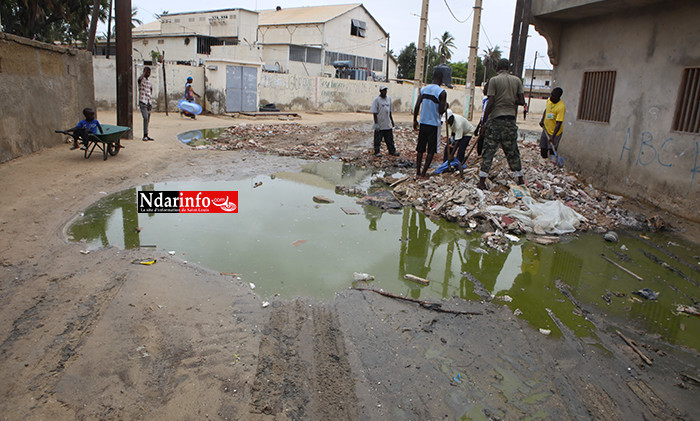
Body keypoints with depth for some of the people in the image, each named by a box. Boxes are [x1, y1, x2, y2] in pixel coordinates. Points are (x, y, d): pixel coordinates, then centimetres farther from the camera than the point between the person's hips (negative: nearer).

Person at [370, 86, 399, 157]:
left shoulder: (389, 99, 10)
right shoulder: (376, 100, -9)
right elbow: (374, 113, -11)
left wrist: (392, 120, 19)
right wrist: (376, 123, -16)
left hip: (388, 125, 5)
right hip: (379, 125, -5)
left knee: (390, 139, 11)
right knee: (378, 139, 2)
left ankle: (392, 151, 20)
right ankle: (377, 152, 13)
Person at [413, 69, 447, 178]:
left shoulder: (423, 89, 4)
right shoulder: (442, 92, -11)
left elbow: (417, 106, 2)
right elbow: (441, 111, -14)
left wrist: (415, 120, 12)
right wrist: (446, 106, 7)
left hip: (423, 123, 5)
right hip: (434, 124, -5)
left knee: (420, 149, 11)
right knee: (431, 150, 4)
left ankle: (418, 172, 13)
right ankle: (423, 173, 4)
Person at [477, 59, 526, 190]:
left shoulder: (494, 80, -5)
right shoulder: (517, 80, 7)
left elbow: (490, 102, -10)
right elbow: (522, 101, 2)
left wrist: (484, 119, -4)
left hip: (496, 119, -4)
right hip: (511, 119, 4)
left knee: (489, 150, -1)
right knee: (512, 151, 13)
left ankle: (482, 181, -4)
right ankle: (520, 179, 20)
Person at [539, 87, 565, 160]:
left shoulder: (561, 107, -25)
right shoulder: (549, 100, -3)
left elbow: (558, 123, -27)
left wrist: (553, 137, -33)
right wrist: (542, 120, 5)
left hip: (555, 132, -7)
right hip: (546, 130, 7)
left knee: (552, 151, -9)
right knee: (543, 151, 8)